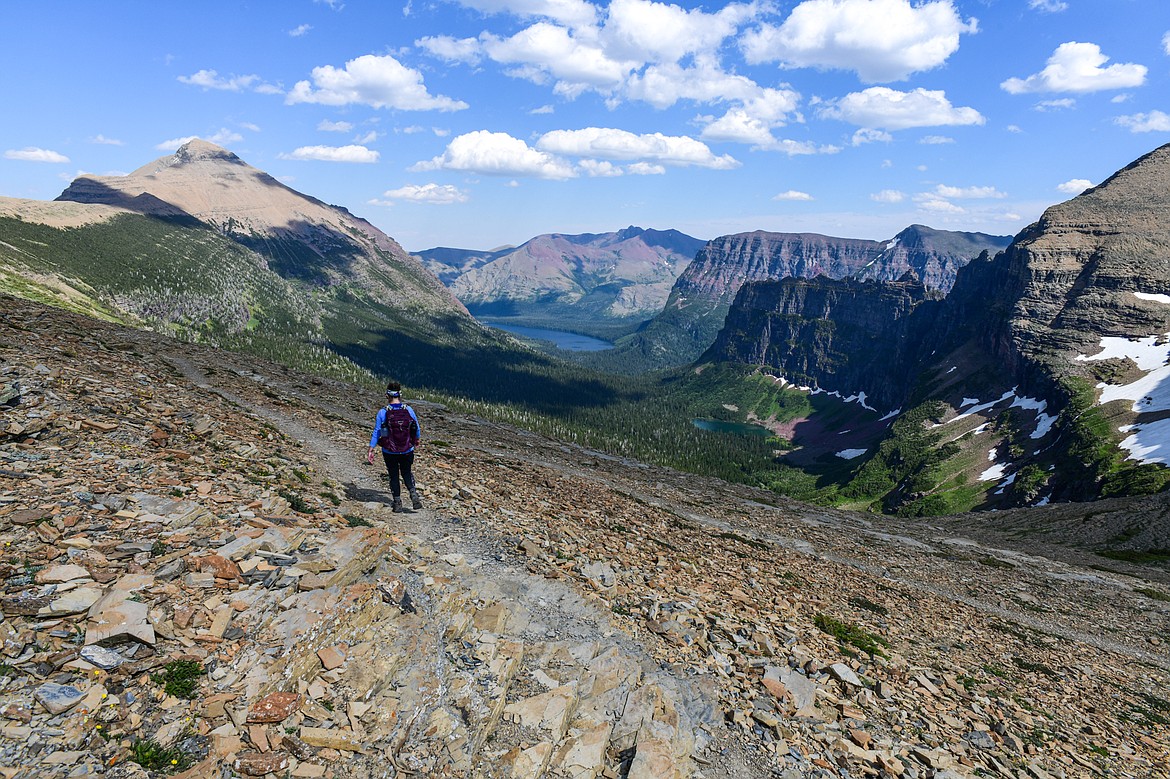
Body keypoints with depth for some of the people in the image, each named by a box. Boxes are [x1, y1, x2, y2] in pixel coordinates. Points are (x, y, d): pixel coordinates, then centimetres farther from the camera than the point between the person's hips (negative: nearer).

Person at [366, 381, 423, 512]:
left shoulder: (382, 412, -13)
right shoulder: (409, 410, -7)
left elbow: (376, 433, -8)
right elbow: (417, 429, 6)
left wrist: (371, 450, 0)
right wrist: (418, 439, 26)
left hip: (389, 452, -1)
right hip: (407, 451, 1)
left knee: (394, 476, 15)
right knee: (407, 473, 20)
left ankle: (398, 504, 18)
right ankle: (414, 495, -1)